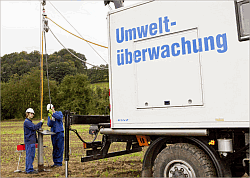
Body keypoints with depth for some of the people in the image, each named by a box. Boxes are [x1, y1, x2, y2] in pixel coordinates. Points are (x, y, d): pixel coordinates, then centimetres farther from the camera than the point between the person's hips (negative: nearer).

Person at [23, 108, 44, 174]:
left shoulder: (29, 121, 19)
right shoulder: (26, 122, -13)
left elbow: (34, 128, 23)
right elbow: (34, 127, -22)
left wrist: (41, 123, 11)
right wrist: (40, 122, -14)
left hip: (32, 141, 10)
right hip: (29, 142, -10)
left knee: (31, 155, 14)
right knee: (29, 155, -5)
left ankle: (28, 169, 22)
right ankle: (29, 170, 0)